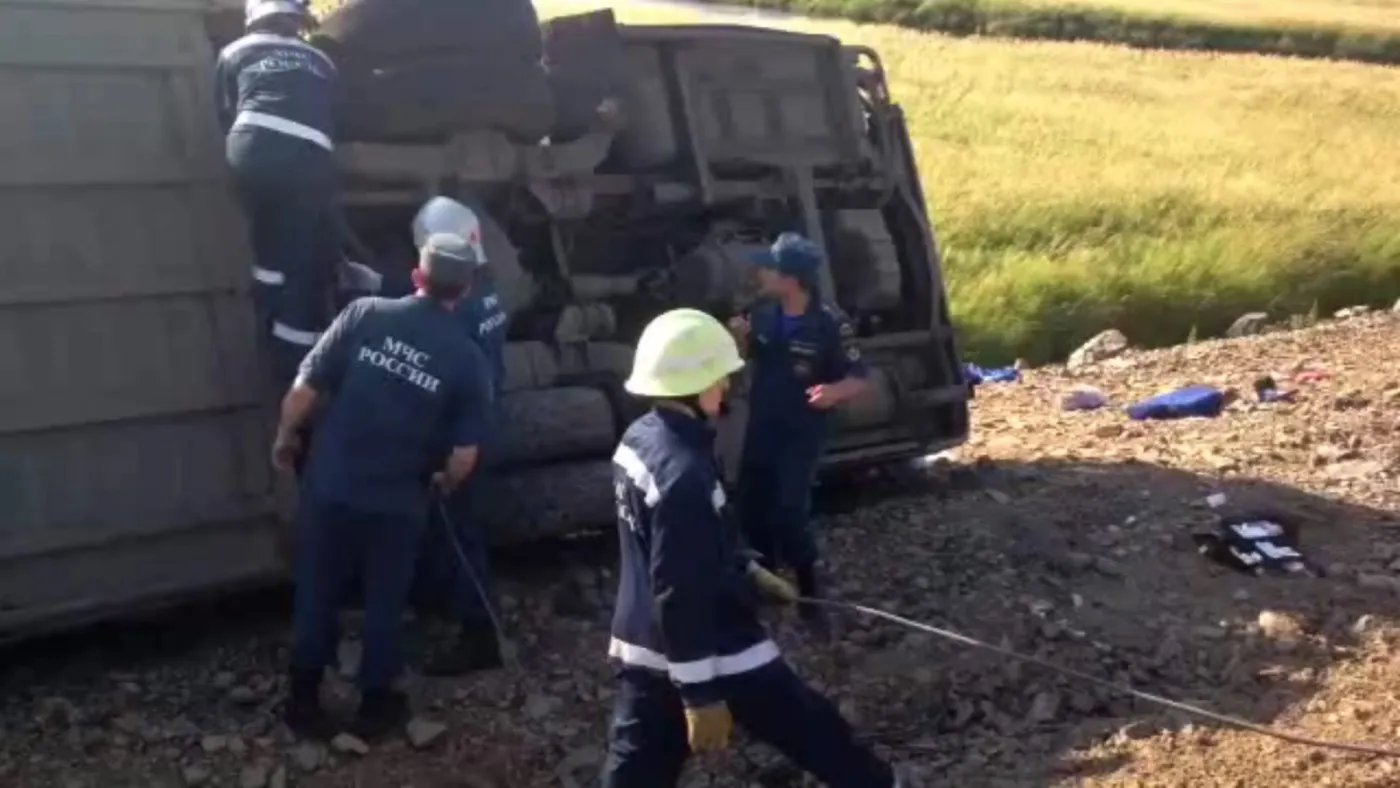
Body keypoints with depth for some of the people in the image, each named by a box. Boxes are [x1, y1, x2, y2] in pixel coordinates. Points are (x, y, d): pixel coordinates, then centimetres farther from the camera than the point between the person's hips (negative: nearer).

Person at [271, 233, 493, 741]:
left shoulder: (364, 315, -8)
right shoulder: (467, 359, -8)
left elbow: (304, 391, -9)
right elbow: (464, 457, -7)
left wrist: (285, 438, 10)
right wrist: (442, 485, 15)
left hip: (330, 487, 1)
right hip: (398, 503, -1)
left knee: (316, 593, 18)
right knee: (385, 601, 19)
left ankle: (304, 701, 30)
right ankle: (374, 705, 31)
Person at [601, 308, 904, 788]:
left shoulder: (640, 440, 3)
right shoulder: (683, 474, -27)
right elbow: (680, 595, -26)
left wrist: (749, 573, 23)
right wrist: (701, 695, -21)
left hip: (642, 647, 9)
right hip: (706, 652, -9)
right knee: (817, 735, 12)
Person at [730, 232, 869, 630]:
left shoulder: (829, 324, -20)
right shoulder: (764, 311, -4)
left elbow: (859, 379, -14)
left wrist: (835, 391, -36)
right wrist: (740, 336, -9)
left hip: (801, 434, -6)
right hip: (760, 427, 6)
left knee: (790, 514, -7)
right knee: (752, 507, 14)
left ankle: (808, 592, 12)